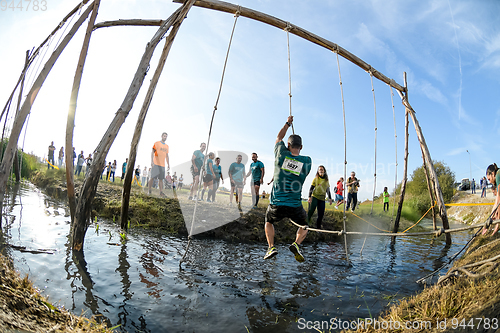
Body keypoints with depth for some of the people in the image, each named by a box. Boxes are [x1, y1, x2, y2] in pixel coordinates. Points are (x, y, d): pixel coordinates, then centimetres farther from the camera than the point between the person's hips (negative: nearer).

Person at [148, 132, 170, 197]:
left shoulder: (167, 146, 17)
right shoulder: (156, 143, 1)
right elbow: (152, 152, -5)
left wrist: (168, 165, 14)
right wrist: (152, 161, -18)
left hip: (162, 165, 5)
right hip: (155, 164, -4)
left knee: (161, 179, 1)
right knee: (152, 177, -4)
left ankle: (161, 192, -2)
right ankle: (149, 190, 7)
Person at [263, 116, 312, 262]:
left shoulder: (282, 155, -6)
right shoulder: (308, 161, -4)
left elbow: (279, 137, 15)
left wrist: (287, 123, 29)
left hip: (276, 205, 0)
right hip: (295, 207, 0)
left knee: (268, 222, 31)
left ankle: (271, 247, 12)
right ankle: (296, 244, 3)